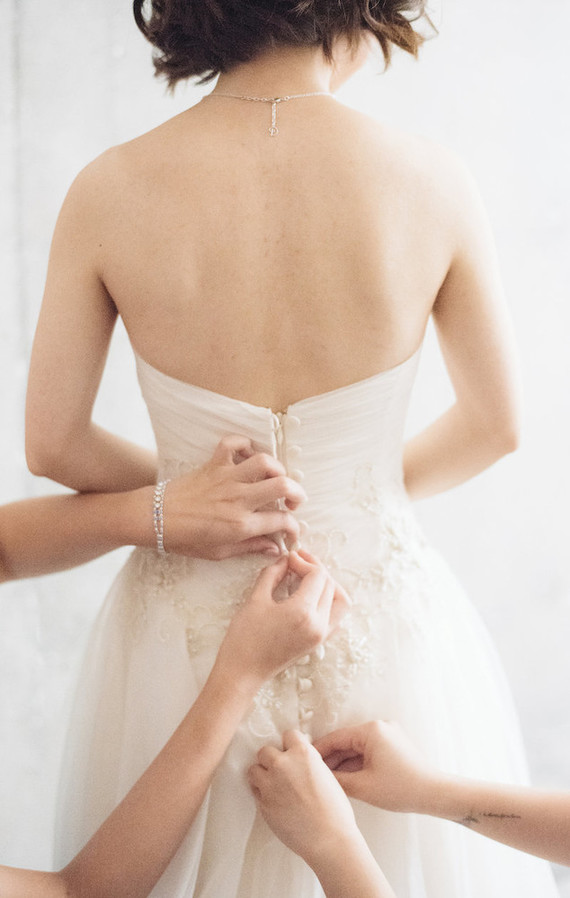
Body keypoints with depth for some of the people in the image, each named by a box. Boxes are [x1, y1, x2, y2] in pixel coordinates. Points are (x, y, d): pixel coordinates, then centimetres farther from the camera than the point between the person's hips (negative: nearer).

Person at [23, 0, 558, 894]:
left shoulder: (108, 191, -15)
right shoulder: (432, 182, -16)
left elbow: (52, 445, -5)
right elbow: (493, 425, -2)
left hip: (190, 623, 1)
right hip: (384, 631, 0)